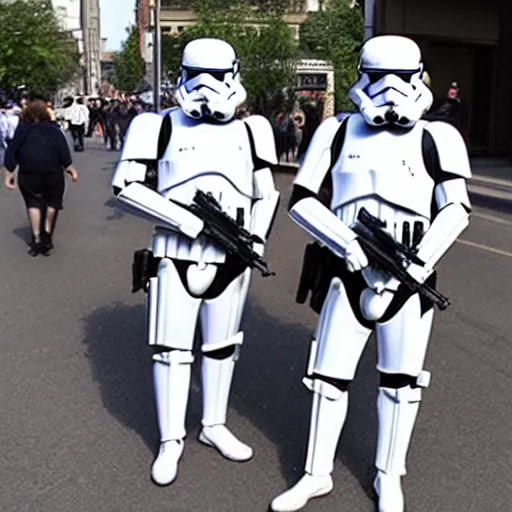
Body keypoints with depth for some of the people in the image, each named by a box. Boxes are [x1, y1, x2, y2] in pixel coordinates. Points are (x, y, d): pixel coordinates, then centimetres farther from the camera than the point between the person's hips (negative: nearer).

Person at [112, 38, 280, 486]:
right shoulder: (163, 126, -3)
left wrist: (257, 239, -3)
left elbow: (266, 195, 13)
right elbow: (126, 186, -9)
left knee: (222, 345, 13)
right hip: (177, 254, -3)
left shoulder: (250, 130, 7)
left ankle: (214, 425, 31)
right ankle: (171, 440, 17)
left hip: (231, 257, 3)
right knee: (173, 347, 2)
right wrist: (189, 221, -16)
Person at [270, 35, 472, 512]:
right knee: (329, 373, 7)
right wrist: (349, 245, -14)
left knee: (400, 379, 9)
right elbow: (301, 200, -1)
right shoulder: (338, 132, 4)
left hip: (408, 279, 0)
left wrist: (422, 262, -19)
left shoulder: (435, 139, 2)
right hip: (347, 273, 1)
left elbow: (456, 209, -6)